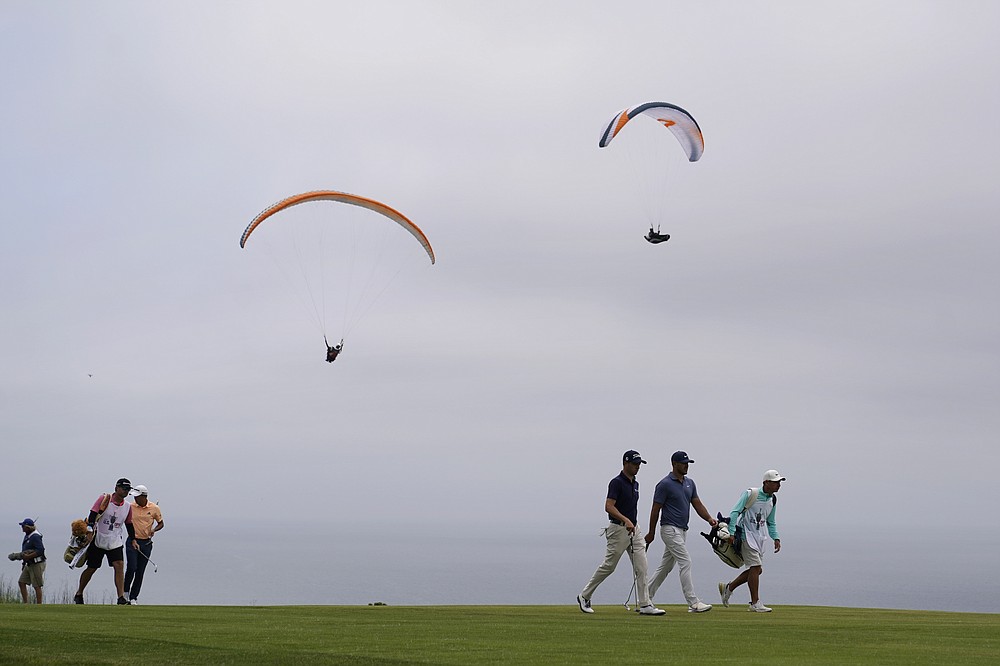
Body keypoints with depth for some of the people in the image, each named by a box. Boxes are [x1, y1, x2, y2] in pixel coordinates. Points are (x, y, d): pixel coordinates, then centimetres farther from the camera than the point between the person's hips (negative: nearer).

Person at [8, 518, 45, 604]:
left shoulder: (35, 537, -19)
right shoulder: (27, 536, 11)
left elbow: (40, 551, -28)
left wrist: (27, 556, -28)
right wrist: (24, 562, 18)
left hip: (37, 564, -10)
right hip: (29, 564, 10)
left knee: (37, 586, -5)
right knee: (21, 582, 8)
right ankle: (25, 604, 13)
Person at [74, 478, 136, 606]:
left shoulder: (128, 506, 6)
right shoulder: (104, 499, -8)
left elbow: (129, 524, 18)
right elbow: (93, 515, -15)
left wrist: (133, 540, 16)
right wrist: (90, 531, -26)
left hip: (115, 542, 3)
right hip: (98, 540, -3)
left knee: (119, 566, -15)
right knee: (91, 568, 6)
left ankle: (121, 598, -18)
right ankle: (79, 594, 25)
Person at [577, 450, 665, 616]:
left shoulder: (635, 484, 14)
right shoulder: (617, 482, -13)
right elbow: (609, 507, -23)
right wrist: (625, 520, -33)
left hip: (634, 529, 8)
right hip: (619, 529, -8)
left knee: (641, 568, -1)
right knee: (608, 566, 1)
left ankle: (645, 605, -2)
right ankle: (584, 597, 16)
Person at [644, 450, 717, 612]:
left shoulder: (689, 483, 12)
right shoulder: (665, 484, -11)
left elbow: (697, 504, 9)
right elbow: (656, 509, -8)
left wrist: (709, 518, -9)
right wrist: (651, 533, -6)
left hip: (682, 530, 9)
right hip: (670, 530, -9)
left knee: (666, 566, 13)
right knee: (685, 563, -14)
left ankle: (646, 598, 23)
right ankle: (693, 603, -16)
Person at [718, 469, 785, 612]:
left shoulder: (773, 500, 10)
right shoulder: (750, 494, -12)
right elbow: (735, 512, -13)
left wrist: (776, 538, 6)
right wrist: (731, 532, -22)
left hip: (760, 537, 8)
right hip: (747, 535, -8)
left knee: (757, 569, 5)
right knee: (756, 567, -12)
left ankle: (728, 587, 22)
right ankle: (755, 604, -7)